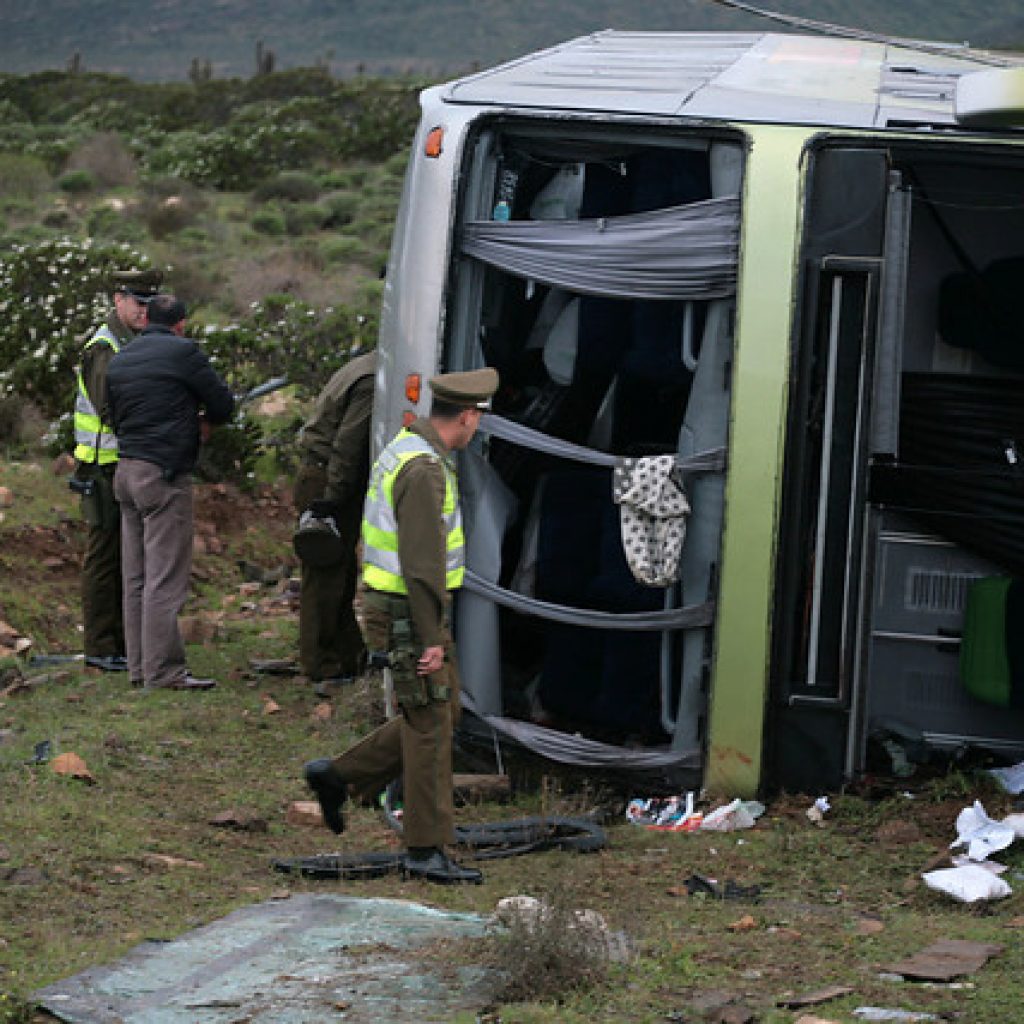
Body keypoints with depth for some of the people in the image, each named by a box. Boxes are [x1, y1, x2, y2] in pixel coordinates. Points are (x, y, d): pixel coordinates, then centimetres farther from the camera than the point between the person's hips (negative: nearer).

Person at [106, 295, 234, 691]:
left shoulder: (119, 360, 15)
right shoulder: (183, 352, -7)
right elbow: (223, 404, -4)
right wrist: (204, 421, 18)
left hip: (127, 472, 8)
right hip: (165, 474, -8)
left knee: (136, 578, 12)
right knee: (166, 578, -7)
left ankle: (139, 666, 15)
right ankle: (164, 671, -9)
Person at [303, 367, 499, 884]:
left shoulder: (404, 449, 11)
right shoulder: (424, 470, -22)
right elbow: (422, 560, -25)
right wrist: (431, 638, -23)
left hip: (394, 603, 10)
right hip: (408, 614, -10)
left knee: (443, 711, 16)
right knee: (429, 725, -3)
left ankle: (337, 775, 21)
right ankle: (426, 850, 3)